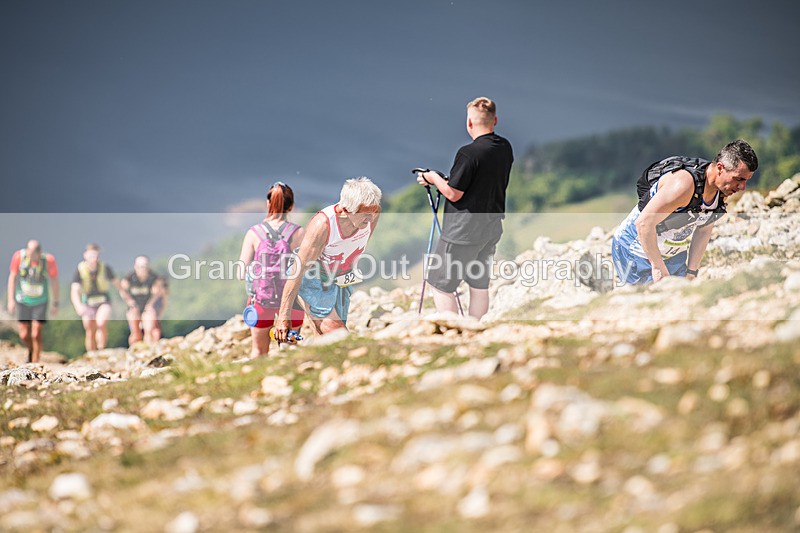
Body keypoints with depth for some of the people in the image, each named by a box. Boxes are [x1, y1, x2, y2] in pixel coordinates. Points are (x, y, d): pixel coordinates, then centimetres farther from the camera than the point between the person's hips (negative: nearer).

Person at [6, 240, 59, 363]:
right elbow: (12, 277, -3)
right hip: (23, 301, 1)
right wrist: (11, 299, -4)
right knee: (24, 335, 2)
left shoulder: (49, 260, -20)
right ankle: (31, 350, 34)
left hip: (40, 302, -1)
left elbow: (54, 281, -5)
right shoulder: (19, 256, -18)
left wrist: (55, 303, 2)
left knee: (36, 334, -9)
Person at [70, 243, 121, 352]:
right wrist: (78, 306, -41)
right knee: (90, 333, 2)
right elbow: (74, 291, -22)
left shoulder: (105, 268, -11)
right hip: (88, 305, 1)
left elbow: (116, 283, 5)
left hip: (104, 302, -1)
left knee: (101, 324, -27)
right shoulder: (79, 270, -14)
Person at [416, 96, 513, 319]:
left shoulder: (469, 153, -22)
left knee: (440, 285, 2)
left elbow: (453, 193, -17)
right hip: (492, 228, 8)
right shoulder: (505, 148, 3)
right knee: (480, 285, 15)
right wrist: (442, 180, 22)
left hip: (463, 232, -8)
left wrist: (433, 177, 1)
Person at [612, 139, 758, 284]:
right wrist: (658, 267, -28)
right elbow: (644, 223, -33)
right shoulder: (685, 184, -33)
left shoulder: (723, 191, -7)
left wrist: (691, 272, 1)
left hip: (674, 254, 8)